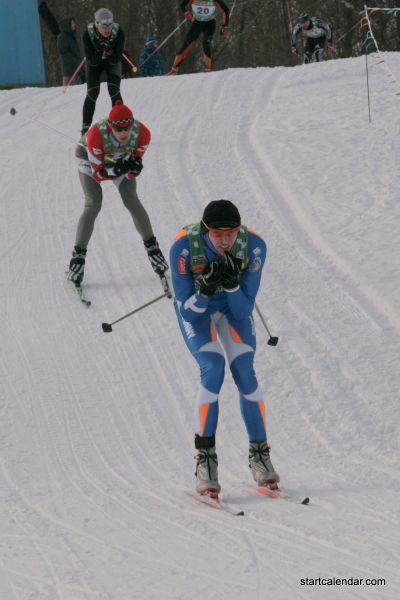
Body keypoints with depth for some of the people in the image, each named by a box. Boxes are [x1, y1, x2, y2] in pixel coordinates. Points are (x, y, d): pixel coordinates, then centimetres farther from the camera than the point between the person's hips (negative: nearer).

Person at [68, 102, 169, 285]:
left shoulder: (142, 133, -33)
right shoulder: (96, 134, -42)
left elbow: (132, 174, -21)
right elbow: (97, 172, -30)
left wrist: (135, 167, -44)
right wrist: (116, 170, -48)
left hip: (122, 159, 2)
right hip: (91, 160, -2)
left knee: (131, 201, -10)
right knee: (93, 206, -15)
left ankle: (152, 247, 6)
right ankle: (78, 255, -5)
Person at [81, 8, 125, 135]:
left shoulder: (119, 33, -32)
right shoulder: (88, 34, -33)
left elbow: (117, 60, -25)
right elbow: (92, 61, -27)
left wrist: (109, 52, -42)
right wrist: (99, 51, -42)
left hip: (112, 61, 0)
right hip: (94, 62, 0)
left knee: (114, 90, -16)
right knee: (92, 92, -10)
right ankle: (85, 127, -3)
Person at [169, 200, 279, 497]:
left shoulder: (254, 246, -29)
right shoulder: (183, 247, -34)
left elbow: (245, 309, -24)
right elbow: (187, 310, -27)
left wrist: (231, 284, -42)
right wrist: (205, 289, -45)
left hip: (233, 305, 2)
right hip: (196, 308, -2)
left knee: (245, 373, -13)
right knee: (213, 370, -22)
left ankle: (259, 453, 3)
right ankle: (205, 459, -13)